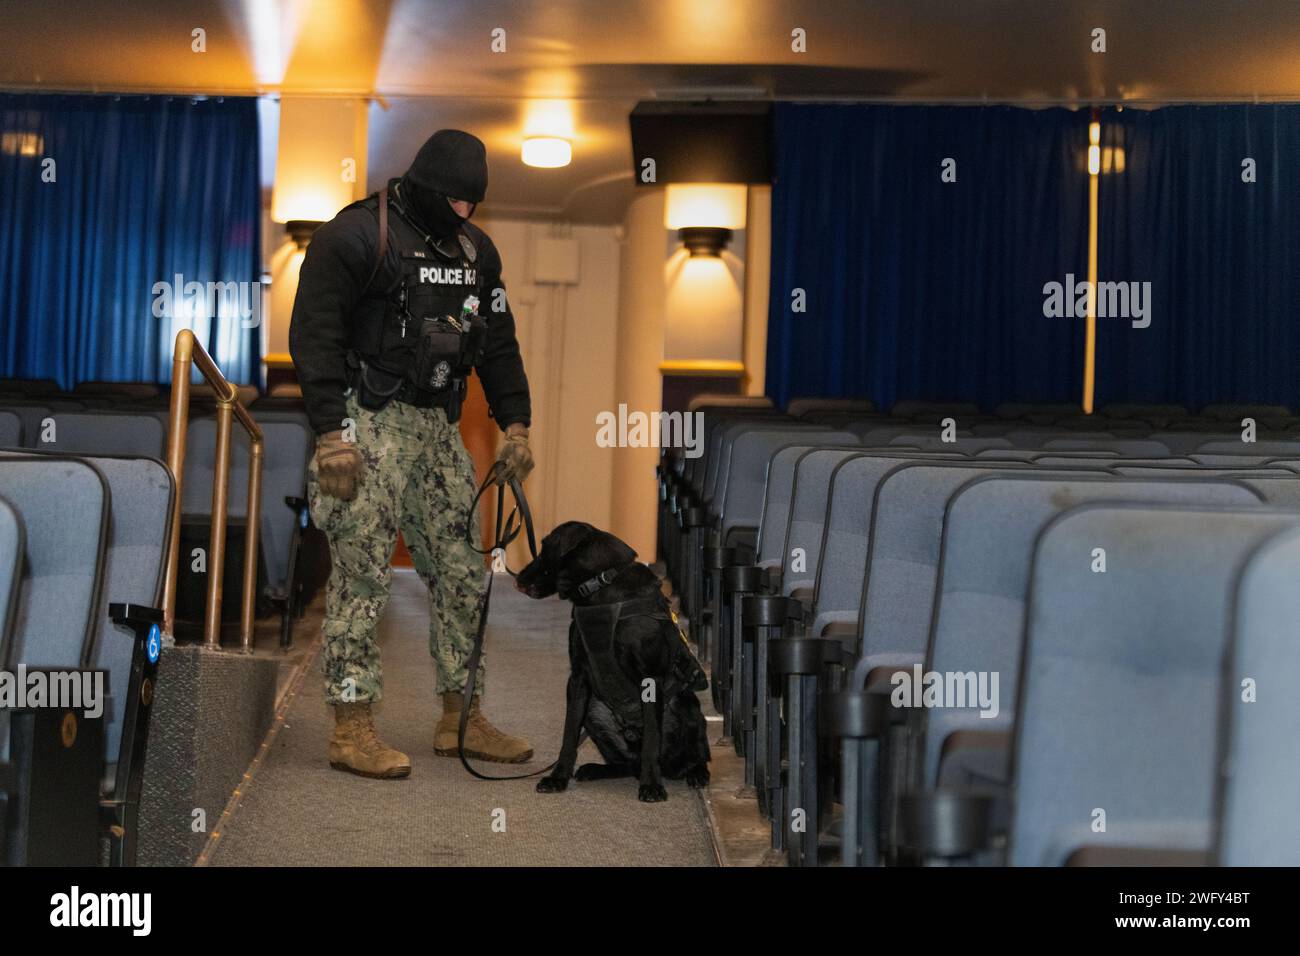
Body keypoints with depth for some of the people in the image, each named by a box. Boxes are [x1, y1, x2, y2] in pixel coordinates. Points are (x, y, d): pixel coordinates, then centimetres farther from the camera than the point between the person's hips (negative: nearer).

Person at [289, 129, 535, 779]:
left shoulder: (475, 249, 13)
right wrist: (330, 434, -19)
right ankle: (352, 732, -3)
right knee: (363, 574, -8)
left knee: (462, 575, 8)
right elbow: (313, 335, -13)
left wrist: (515, 425, 9)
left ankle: (461, 720, 18)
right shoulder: (355, 235, -9)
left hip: (438, 429, 7)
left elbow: (498, 341, 19)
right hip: (369, 425, -7)